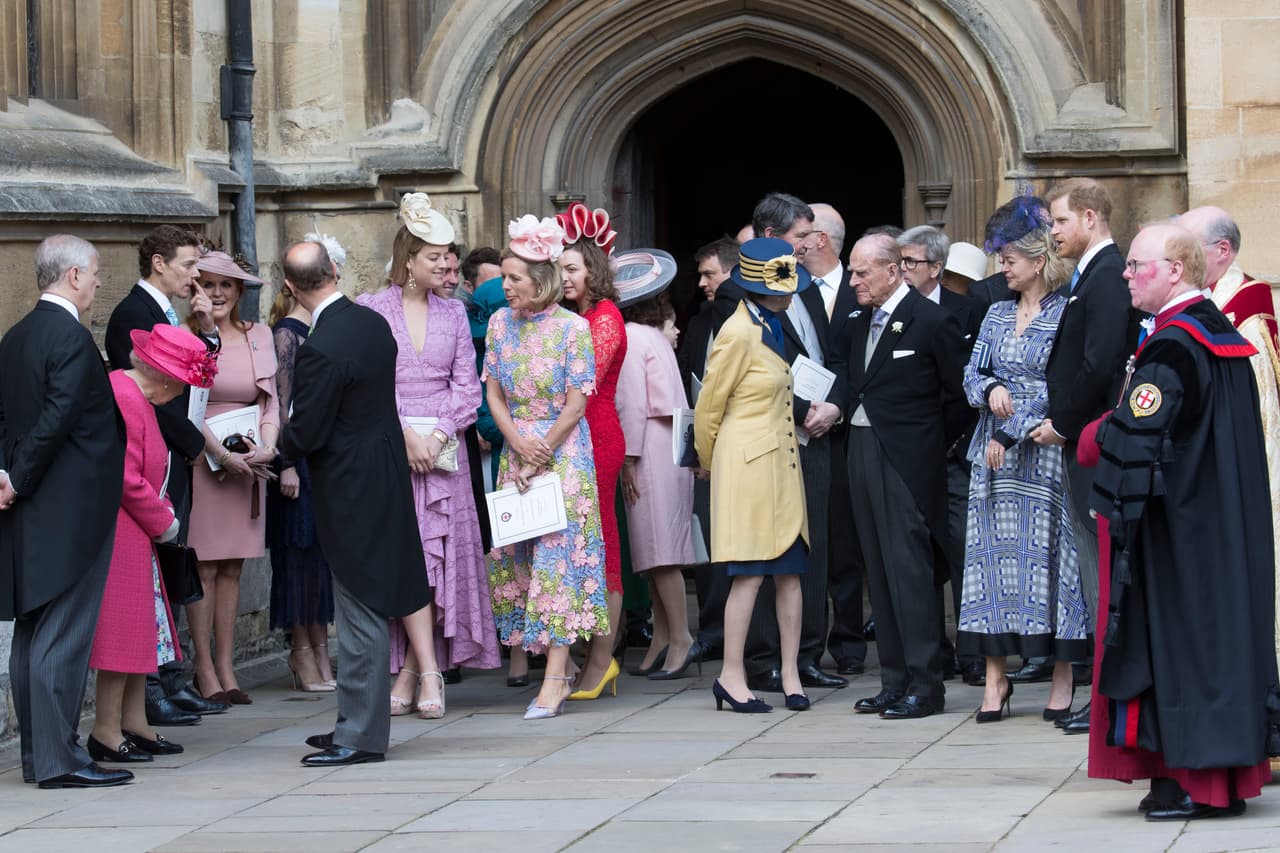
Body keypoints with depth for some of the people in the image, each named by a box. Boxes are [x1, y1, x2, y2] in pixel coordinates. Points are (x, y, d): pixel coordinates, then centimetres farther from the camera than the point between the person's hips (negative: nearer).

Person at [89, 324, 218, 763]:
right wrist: (164, 522, -9)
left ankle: (134, 724, 19)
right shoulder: (123, 400, -20)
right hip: (119, 533, -11)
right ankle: (107, 732, -1)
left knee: (140, 629, 13)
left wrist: (161, 511, 11)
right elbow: (126, 480, -21)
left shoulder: (135, 395, 14)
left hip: (135, 534, 11)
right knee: (123, 627, -6)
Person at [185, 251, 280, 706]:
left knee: (232, 567, 7)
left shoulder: (259, 335, 10)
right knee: (203, 567, -4)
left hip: (248, 460, 4)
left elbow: (269, 398, 9)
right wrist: (223, 454, -17)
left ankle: (226, 668, 11)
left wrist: (266, 447, -9)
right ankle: (205, 670, 1)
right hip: (201, 459, -4)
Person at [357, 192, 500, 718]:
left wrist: (438, 437, -6)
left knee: (438, 556, -1)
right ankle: (429, 674, -13)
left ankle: (408, 674, 6)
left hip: (443, 449, 3)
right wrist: (407, 436, -12)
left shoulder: (453, 313, 11)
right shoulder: (371, 310, 0)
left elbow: (466, 384, 8)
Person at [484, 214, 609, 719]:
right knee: (520, 556, 4)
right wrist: (520, 446, -6)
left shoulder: (573, 327, -9)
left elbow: (576, 403, -9)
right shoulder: (501, 323, 5)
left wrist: (543, 452, -10)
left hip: (564, 449, -5)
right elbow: (493, 393, 6)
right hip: (515, 449, 5)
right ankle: (557, 668, 12)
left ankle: (555, 677, -13)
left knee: (558, 555, -9)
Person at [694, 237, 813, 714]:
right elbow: (709, 406, -6)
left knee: (790, 570, 6)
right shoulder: (739, 334, -13)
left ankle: (790, 673, 10)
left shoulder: (772, 327, 14)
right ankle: (731, 677, -3)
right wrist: (709, 461, 5)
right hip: (749, 463, -8)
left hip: (782, 460, 9)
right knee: (751, 574, -8)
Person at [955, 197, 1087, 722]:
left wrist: (1009, 434, -12)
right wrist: (991, 390, -12)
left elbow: (1057, 387, -11)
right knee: (994, 554, 1)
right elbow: (972, 374, 11)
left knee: (1049, 553, -3)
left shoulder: (1065, 315, -5)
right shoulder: (998, 314, 14)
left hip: (1042, 454, -5)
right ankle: (995, 678, 2)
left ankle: (1062, 679, 2)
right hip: (993, 453, 5)